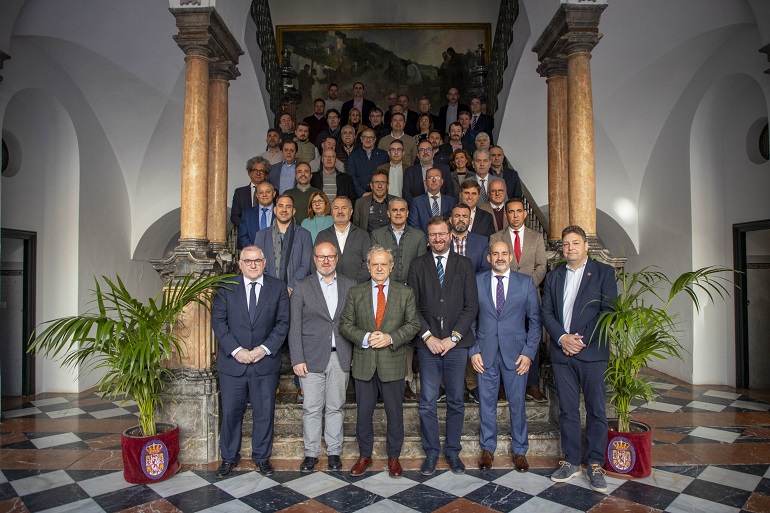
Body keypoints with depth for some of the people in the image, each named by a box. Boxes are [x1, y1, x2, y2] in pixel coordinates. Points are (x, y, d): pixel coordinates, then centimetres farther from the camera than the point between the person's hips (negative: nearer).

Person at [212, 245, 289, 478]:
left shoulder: (278, 287, 2)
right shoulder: (226, 288, 3)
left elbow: (283, 322, -1)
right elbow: (218, 321, -3)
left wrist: (265, 348, -13)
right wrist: (236, 350, -13)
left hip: (265, 362, 0)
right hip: (232, 362, 0)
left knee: (265, 413, 9)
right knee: (230, 413, 9)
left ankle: (262, 457, 27)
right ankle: (229, 457, 29)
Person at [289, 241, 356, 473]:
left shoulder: (350, 286, 7)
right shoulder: (302, 287, 2)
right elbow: (295, 326, -1)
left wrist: (355, 354, 0)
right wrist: (297, 359, -7)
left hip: (340, 357, 1)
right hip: (312, 357, -1)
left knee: (336, 407, 10)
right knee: (311, 408, 5)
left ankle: (334, 452, 24)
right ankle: (311, 453, 20)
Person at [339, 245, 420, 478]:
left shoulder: (405, 292, 2)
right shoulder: (355, 292, 4)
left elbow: (413, 324, 0)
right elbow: (345, 325, 2)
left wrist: (390, 338, -15)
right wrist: (365, 337, -15)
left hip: (393, 362, -1)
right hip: (364, 363, 1)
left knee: (395, 412, 10)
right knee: (363, 412, 12)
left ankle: (394, 457, 29)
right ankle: (364, 456, 31)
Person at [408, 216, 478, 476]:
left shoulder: (464, 264, 6)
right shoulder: (417, 265, 7)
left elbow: (471, 305, 1)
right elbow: (412, 306, 2)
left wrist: (454, 337, -8)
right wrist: (428, 336, -8)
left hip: (456, 343, 0)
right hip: (428, 344, 0)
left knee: (456, 401, 8)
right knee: (427, 403, 2)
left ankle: (453, 451, 24)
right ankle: (431, 452, 18)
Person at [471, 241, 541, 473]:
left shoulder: (526, 283, 2)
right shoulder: (476, 282, 3)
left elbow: (535, 320, 3)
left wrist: (528, 352, -5)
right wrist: (473, 350, -3)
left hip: (515, 353, 0)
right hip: (485, 353, 1)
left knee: (517, 403, 8)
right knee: (486, 403, 9)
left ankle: (519, 451, 25)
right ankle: (487, 449, 26)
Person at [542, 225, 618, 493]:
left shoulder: (603, 272, 4)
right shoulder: (554, 276, 14)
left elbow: (608, 310, -4)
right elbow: (547, 312, 9)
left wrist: (583, 339, -11)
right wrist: (562, 338, -7)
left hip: (592, 351, -3)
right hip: (561, 351, 3)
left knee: (596, 410, 2)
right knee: (567, 409, 8)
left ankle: (595, 464, 14)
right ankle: (571, 461, 19)